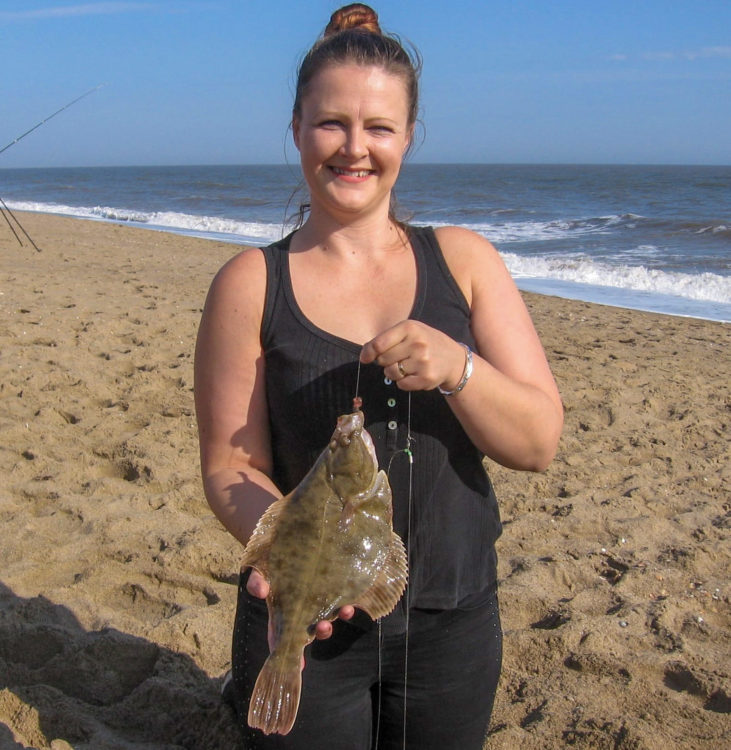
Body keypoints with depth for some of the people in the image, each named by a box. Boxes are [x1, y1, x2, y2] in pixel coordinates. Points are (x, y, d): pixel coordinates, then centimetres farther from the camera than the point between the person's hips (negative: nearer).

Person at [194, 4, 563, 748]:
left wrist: (456, 367, -23)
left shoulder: (462, 260, -1)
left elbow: (539, 442, -5)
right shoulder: (250, 283, -6)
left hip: (453, 622, 3)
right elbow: (230, 468, -7)